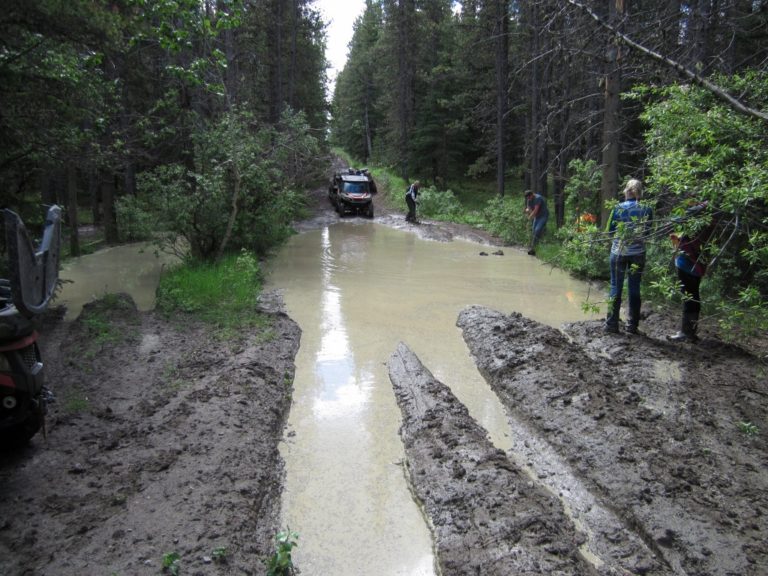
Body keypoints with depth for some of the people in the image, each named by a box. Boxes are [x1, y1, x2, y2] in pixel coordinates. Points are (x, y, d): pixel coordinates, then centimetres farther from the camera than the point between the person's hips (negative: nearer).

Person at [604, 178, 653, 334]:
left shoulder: (619, 208, -8)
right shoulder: (647, 210, -4)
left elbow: (610, 231, -1)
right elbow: (648, 232, 6)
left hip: (618, 251, -1)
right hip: (638, 253, 1)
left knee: (616, 287, 6)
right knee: (634, 288, 8)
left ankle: (611, 324, 8)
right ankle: (632, 325, 14)